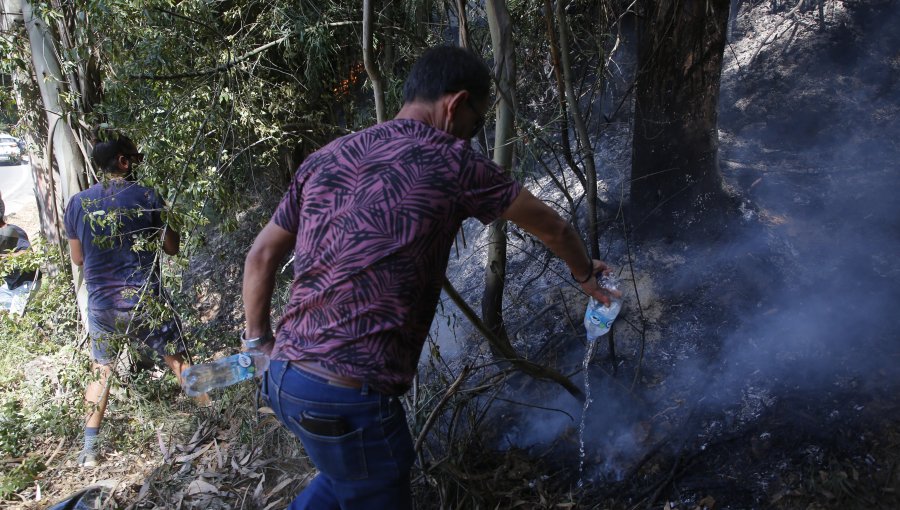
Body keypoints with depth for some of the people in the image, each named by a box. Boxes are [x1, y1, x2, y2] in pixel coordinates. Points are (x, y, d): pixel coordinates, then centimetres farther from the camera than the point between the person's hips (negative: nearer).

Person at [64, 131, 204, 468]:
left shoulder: (76, 204, 1)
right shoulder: (146, 197, -9)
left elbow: (77, 258, 10)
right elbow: (172, 247, -2)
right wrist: (168, 217, 13)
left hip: (101, 306, 3)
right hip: (145, 301, -3)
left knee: (101, 373, 21)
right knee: (180, 363, 11)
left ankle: (89, 449, 22)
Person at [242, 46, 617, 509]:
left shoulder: (324, 159, 9)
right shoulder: (451, 162, -6)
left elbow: (261, 255, 12)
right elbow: (550, 226, 9)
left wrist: (258, 341, 21)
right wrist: (584, 272, 27)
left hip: (284, 377, 7)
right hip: (349, 398, -7)